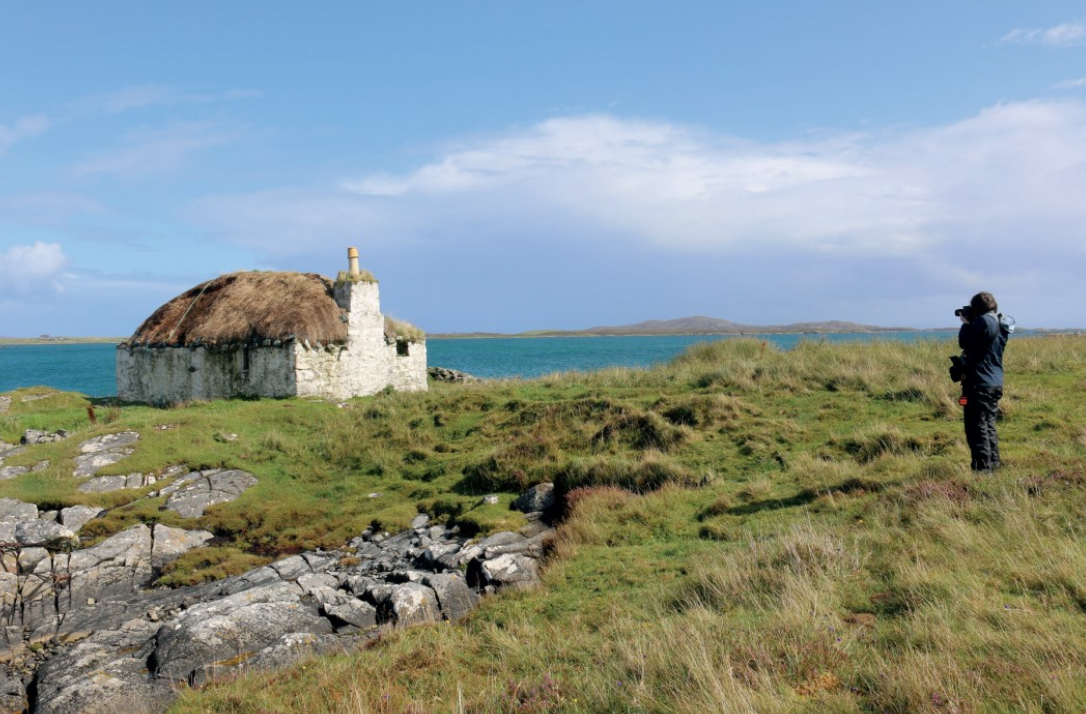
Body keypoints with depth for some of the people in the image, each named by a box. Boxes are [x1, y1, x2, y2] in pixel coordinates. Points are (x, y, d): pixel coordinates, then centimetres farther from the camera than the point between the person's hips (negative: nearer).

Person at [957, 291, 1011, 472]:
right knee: (989, 426, 17)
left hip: (979, 383, -9)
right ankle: (993, 465, 21)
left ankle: (982, 469, -5)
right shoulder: (1000, 323, 11)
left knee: (976, 428, -5)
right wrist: (970, 323, 14)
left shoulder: (983, 321, -16)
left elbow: (964, 343, -9)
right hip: (995, 383, 9)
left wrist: (965, 323, 3)